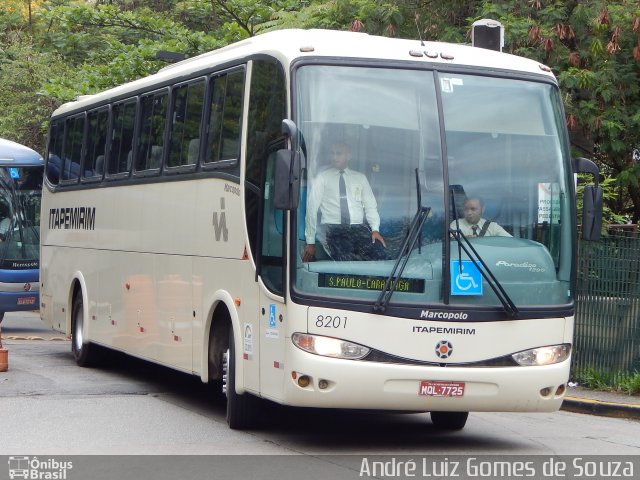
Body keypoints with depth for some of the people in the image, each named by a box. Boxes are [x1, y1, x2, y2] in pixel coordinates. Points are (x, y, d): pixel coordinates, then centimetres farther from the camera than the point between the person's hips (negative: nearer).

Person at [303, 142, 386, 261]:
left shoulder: (360, 177, 19)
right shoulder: (323, 177, 10)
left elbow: (370, 206, 14)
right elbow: (312, 208, 6)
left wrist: (375, 229, -5)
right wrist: (310, 242, -1)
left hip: (359, 229, 3)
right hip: (333, 229, -3)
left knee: (379, 254, -29)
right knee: (345, 258, -35)